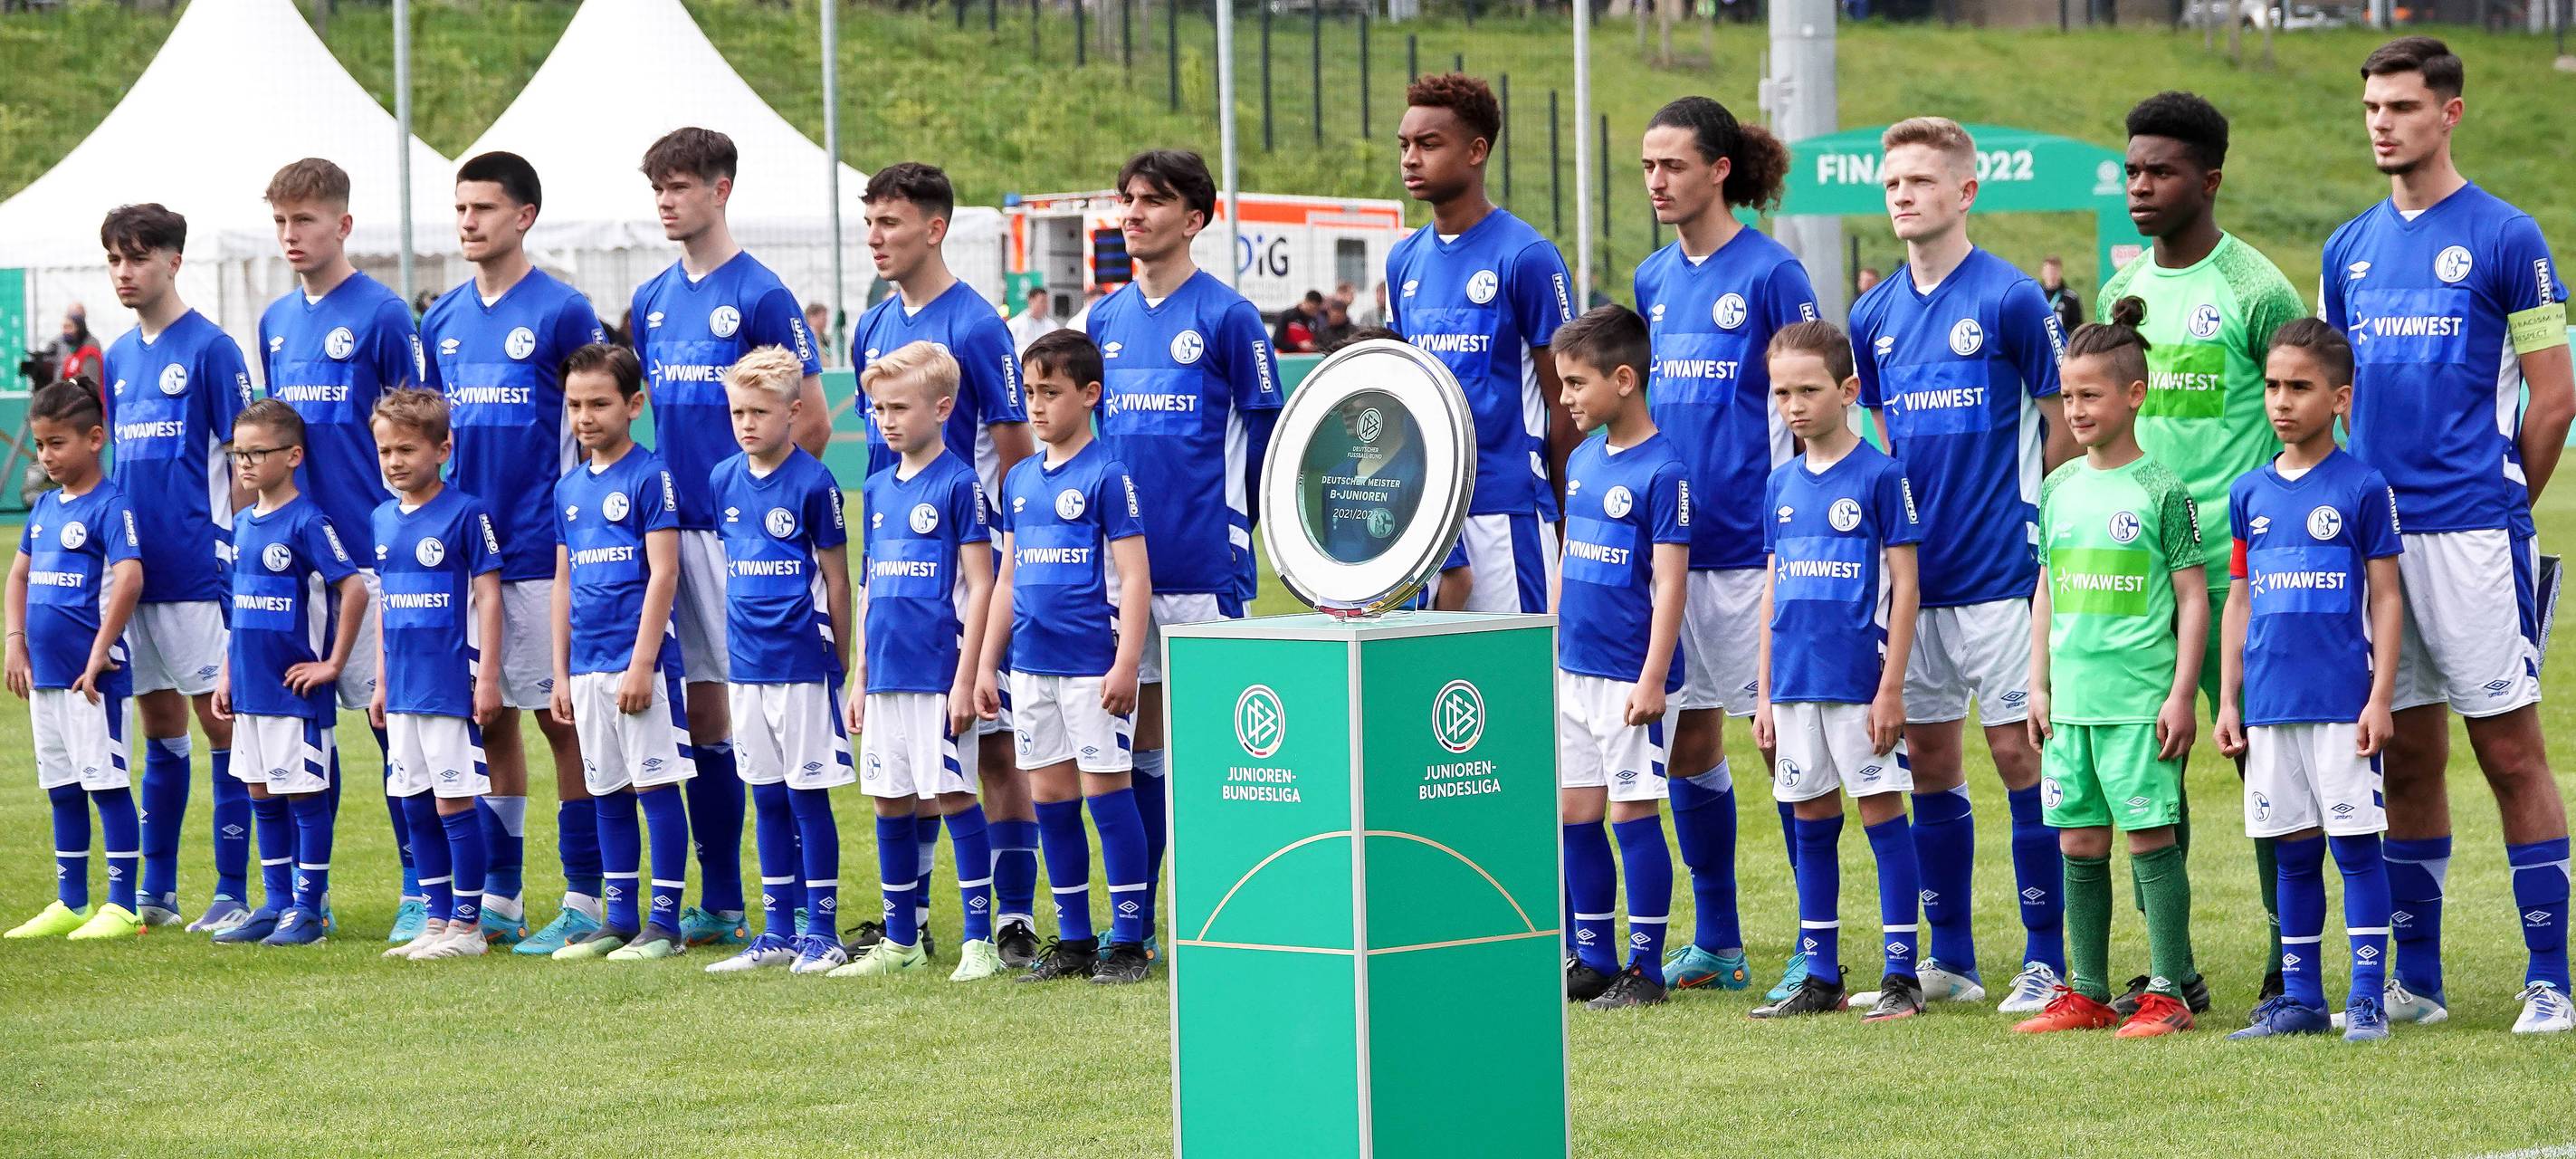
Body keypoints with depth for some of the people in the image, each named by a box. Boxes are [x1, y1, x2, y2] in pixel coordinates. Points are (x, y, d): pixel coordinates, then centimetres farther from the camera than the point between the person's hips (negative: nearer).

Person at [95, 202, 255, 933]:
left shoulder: (210, 349, -7)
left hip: (197, 568, -7)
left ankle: (233, 893, -1)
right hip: (135, 566, 7)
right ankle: (157, 892, 17)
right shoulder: (118, 357, 13)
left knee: (220, 722, -3)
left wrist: (236, 550, -13)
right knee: (160, 727, 12)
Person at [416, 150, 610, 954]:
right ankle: (499, 898, 15)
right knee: (489, 721, 9)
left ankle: (583, 902, 2)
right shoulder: (442, 322, 11)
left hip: (541, 551, -6)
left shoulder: (562, 313, -6)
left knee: (561, 718, -2)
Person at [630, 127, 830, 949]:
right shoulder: (652, 302, 14)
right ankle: (718, 902, 13)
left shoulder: (759, 295, -6)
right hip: (673, 526, 6)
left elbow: (813, 423, -6)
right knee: (700, 711, 8)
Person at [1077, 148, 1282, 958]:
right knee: (1138, 737, 8)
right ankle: (1134, 924, 13)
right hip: (1120, 558, 6)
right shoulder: (1106, 320, 12)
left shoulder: (1227, 316, -5)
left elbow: (1265, 434, -2)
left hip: (1204, 559, -5)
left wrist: (1235, 525, -3)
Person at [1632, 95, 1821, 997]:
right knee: (1687, 740, 9)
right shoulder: (1653, 280, 12)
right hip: (1670, 543, 7)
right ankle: (1715, 942, 19)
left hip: (1751, 546, -7)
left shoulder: (1772, 275, -7)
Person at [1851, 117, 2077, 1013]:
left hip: (1997, 569, -6)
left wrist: (2009, 499, -2)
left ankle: (2045, 960, 2)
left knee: (2018, 751, -4)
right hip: (1912, 569, 6)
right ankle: (1948, 957, 17)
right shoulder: (1875, 317, 9)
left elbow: (2066, 425, -3)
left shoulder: (2010, 300, -8)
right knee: (1927, 759, 9)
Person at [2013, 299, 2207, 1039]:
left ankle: (2167, 994, 0)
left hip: (2140, 698, -6)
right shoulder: (2059, 489, 11)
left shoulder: (2160, 490, -5)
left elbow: (2193, 597, -5)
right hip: (2072, 700, 6)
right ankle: (2087, 993, 15)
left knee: (2150, 836, -4)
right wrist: (2038, 684, 13)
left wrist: (2182, 693, -9)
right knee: (2079, 844, 8)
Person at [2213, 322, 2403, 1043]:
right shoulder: (2251, 495, 10)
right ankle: (2300, 998, 15)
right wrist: (2228, 702, 12)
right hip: (2271, 705, 5)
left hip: (2342, 701, -5)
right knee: (2294, 850, 9)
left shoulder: (2362, 489, -4)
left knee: (2355, 843, -3)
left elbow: (2386, 598, -3)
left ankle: (2368, 996, 1)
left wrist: (2380, 697, -9)